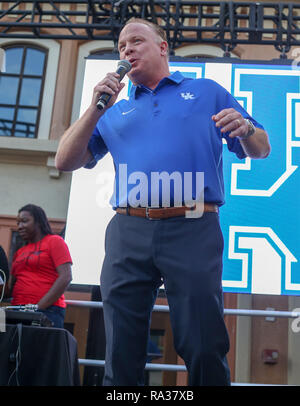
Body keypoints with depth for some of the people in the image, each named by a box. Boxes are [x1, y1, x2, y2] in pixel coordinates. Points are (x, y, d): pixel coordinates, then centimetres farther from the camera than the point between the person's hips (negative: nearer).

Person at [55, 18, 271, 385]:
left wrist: (245, 128, -8)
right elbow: (65, 161, 17)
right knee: (121, 353, 5)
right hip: (127, 231, 3)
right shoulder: (116, 111, 25)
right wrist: (96, 108, 7)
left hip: (193, 230, -2)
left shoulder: (207, 92, 18)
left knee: (205, 351, -4)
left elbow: (260, 150, 15)